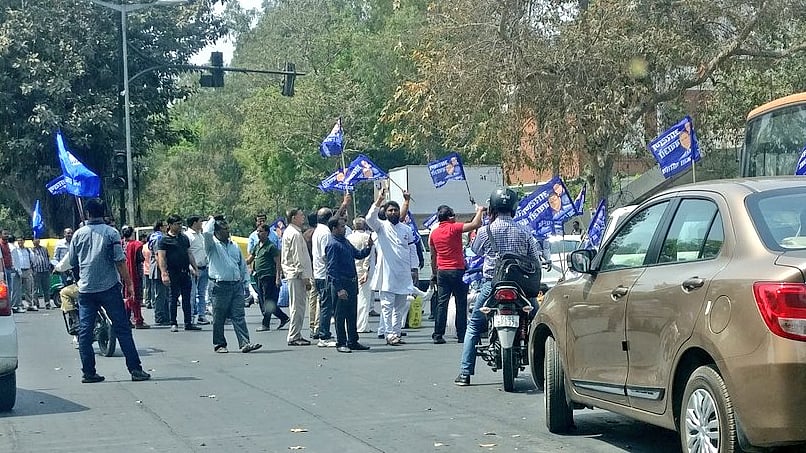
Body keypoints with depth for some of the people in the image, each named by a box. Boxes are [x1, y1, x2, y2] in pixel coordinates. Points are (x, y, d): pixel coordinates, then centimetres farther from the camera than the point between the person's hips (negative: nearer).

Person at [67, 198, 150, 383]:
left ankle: (88, 372, 5)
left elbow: (72, 263, 13)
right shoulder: (111, 233, -5)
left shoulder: (78, 234, 4)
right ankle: (135, 369, -3)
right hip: (109, 287, -2)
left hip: (85, 289, 2)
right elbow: (120, 261, -9)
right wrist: (129, 284, -2)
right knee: (122, 329, 0)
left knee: (85, 331, 7)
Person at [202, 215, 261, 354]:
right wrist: (212, 220, -2)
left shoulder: (234, 246, 17)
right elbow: (207, 232, -21)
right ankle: (219, 345, 13)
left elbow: (243, 265, 22)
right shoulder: (212, 245, 0)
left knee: (239, 316, -1)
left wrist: (246, 282, 15)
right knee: (219, 318, 3)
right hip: (219, 286, -4)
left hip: (237, 285, 4)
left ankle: (245, 343, -7)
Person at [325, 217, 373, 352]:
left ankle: (353, 341, 22)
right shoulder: (333, 245, -13)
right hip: (340, 284, -9)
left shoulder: (345, 241, 14)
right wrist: (339, 289, -22)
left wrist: (368, 247, 4)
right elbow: (332, 268, -18)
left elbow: (358, 254, 25)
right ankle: (341, 343, 6)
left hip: (352, 283, 9)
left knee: (352, 315, 14)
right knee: (340, 315, 0)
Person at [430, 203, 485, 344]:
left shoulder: (433, 233, 8)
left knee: (441, 303, 4)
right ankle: (461, 335, 3)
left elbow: (433, 256, 14)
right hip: (457, 270, -5)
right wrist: (479, 211, 0)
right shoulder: (454, 228, -9)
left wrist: (434, 274, 22)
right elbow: (475, 224, -17)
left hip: (442, 271, 5)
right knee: (461, 303, 2)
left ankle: (438, 335, 0)